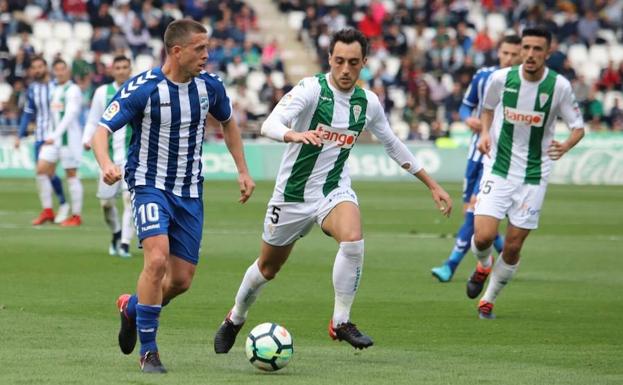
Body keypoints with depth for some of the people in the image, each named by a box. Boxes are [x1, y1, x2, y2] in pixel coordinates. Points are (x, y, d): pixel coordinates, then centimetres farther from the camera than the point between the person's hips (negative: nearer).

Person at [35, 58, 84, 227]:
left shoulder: (73, 90, -10)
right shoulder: (54, 90, 15)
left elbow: (69, 115, -20)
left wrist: (55, 135, -27)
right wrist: (51, 135, 18)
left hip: (69, 135, -8)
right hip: (54, 137, 8)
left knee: (71, 175, -3)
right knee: (41, 170, -2)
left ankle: (76, 216, 3)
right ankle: (47, 210, 5)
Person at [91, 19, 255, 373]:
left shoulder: (209, 85, -1)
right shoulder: (142, 89, -16)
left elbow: (228, 122, 18)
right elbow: (102, 130, -17)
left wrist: (243, 170, 13)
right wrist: (106, 165, -37)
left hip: (190, 191, 5)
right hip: (150, 184, -5)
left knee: (182, 280, 3)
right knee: (157, 258, -26)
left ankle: (132, 307, 36)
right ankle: (148, 352, -13)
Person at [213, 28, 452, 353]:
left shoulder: (367, 102, -2)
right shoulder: (312, 89, -17)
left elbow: (392, 144, 14)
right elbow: (269, 125, -31)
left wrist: (432, 185, 15)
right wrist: (295, 135, -54)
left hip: (334, 189, 2)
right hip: (293, 192, -2)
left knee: (353, 240, -30)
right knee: (267, 268, 13)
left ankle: (341, 322, -15)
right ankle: (234, 320, 42)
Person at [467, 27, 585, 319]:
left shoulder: (559, 86, -9)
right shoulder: (501, 78, -6)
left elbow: (578, 127, 0)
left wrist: (566, 146, -22)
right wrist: (485, 133, -4)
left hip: (533, 176, 0)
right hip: (498, 170, 0)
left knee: (513, 248, 2)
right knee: (483, 237, -14)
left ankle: (488, 300, 25)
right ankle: (483, 267, 23)